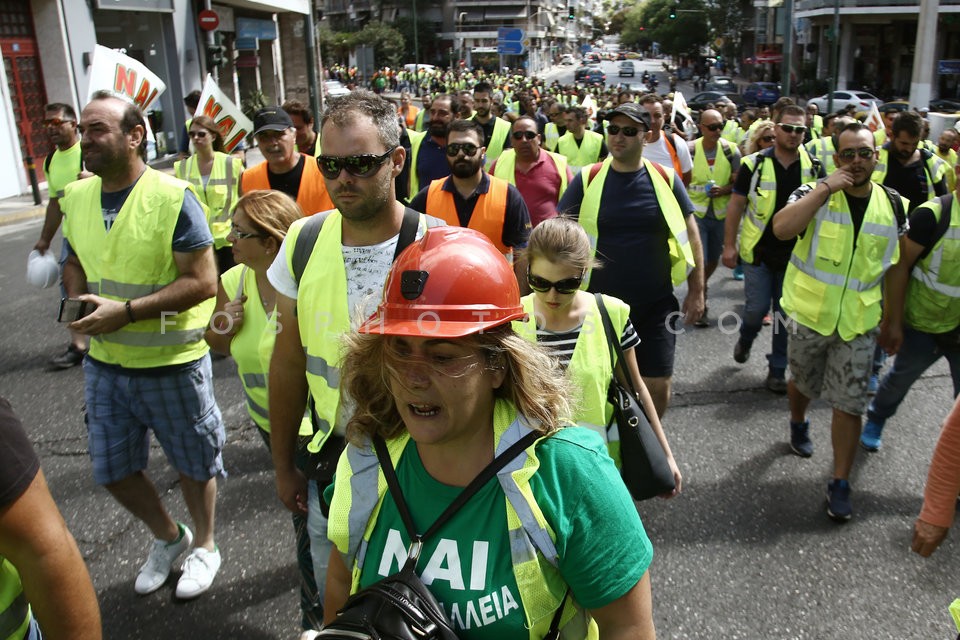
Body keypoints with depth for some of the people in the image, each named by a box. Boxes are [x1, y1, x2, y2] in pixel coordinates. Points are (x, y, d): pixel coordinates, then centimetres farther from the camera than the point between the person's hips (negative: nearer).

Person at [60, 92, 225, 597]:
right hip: (104, 362, 6)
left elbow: (203, 281, -21)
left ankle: (204, 546, 39)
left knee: (193, 464, 13)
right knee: (112, 470, 16)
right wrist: (78, 302, -4)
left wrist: (126, 311, -25)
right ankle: (168, 537, 42)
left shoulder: (172, 197, -17)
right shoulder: (75, 198, 3)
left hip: (172, 363, -6)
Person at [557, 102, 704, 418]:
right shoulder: (587, 179, -4)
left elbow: (689, 234, 6)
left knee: (658, 386, 6)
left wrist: (696, 291, 4)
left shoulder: (665, 178, -1)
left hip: (656, 305, 1)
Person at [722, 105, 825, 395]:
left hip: (796, 254, 2)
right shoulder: (754, 164, -6)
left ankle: (777, 369, 20)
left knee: (786, 314, 7)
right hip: (759, 251, -2)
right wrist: (729, 245, -6)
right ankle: (745, 339, 33)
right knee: (756, 308, -1)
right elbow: (736, 205, -2)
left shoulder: (815, 168, 0)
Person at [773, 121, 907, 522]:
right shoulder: (814, 194, -8)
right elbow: (781, 229, -29)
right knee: (803, 382, 21)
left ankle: (840, 483, 13)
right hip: (810, 314, -1)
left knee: (849, 403, 2)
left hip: (859, 323, 1)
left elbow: (893, 268, 9)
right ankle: (798, 424, 53)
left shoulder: (894, 206, 1)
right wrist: (826, 187, -26)